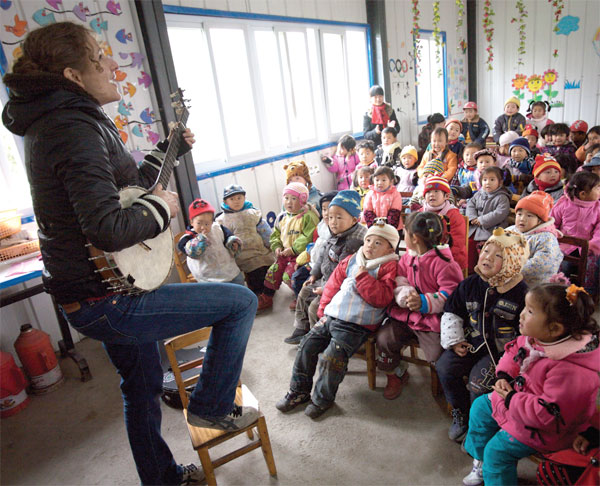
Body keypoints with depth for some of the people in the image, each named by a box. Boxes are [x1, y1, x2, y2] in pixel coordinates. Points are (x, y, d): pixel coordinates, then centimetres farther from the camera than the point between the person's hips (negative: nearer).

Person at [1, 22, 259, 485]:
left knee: (144, 385, 26)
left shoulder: (55, 122, 12)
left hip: (90, 297, 10)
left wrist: (167, 151, 19)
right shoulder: (77, 129, -21)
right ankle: (211, 405, 14)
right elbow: (109, 229, -33)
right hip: (107, 302, -10)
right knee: (241, 300, -6)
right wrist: (161, 207, -16)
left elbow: (124, 187, 20)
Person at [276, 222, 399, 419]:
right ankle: (299, 391, 17)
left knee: (332, 356, -20)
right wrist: (324, 309, 13)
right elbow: (333, 285, 20)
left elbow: (382, 298, -15)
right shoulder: (350, 261, 15)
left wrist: (363, 277, -18)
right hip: (331, 317, 7)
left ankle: (322, 398, 5)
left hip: (356, 325, -6)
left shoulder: (388, 267, -2)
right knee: (307, 346, -1)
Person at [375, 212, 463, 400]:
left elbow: (451, 295, -17)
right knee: (384, 338, -11)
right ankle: (396, 375, 16)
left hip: (431, 319, -5)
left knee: (438, 354, -14)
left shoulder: (443, 262, -14)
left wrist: (424, 302, -28)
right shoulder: (407, 257, 8)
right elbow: (398, 280, 5)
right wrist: (406, 295, -18)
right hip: (405, 314, 6)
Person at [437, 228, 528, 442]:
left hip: (501, 349, -4)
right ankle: (461, 414, 12)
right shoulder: (470, 284, 0)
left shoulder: (520, 292, -11)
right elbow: (452, 312, 9)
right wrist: (455, 341, 2)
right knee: (444, 368, -12)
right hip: (471, 342, 4)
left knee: (478, 381, -21)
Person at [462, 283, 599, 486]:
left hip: (546, 429, -9)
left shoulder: (569, 371, -39)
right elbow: (514, 350, 8)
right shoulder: (535, 337, -13)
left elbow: (550, 414, -36)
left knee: (497, 450, -10)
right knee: (480, 406, 15)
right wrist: (504, 375, -5)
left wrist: (512, 399, -26)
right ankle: (480, 463, 31)